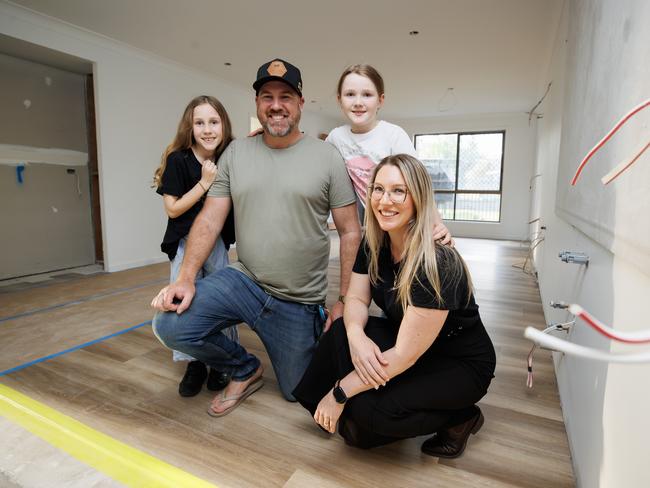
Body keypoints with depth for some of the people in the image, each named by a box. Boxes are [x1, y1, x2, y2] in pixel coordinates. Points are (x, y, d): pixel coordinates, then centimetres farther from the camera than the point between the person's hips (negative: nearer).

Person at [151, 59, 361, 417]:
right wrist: (186, 277, -15)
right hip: (242, 281, 2)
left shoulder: (326, 156, -5)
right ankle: (245, 370, 10)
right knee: (170, 325, -19)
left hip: (299, 303, -1)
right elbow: (209, 220, -1)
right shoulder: (235, 153, 2)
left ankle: (316, 334, 43)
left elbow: (350, 232, -5)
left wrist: (345, 301, -9)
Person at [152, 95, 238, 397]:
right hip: (184, 242, -2)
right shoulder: (178, 160, -12)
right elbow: (173, 209, -12)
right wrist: (204, 183, -20)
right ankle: (194, 364, 18)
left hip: (218, 240, 2)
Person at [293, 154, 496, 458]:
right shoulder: (373, 243, -9)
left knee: (371, 411, -26)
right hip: (403, 340, 6)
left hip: (461, 364, -5)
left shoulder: (435, 263, -31)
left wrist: (340, 392, -22)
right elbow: (356, 299, -5)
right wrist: (356, 336, -29)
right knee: (341, 331, -20)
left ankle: (460, 418, 1)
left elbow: (404, 355, -30)